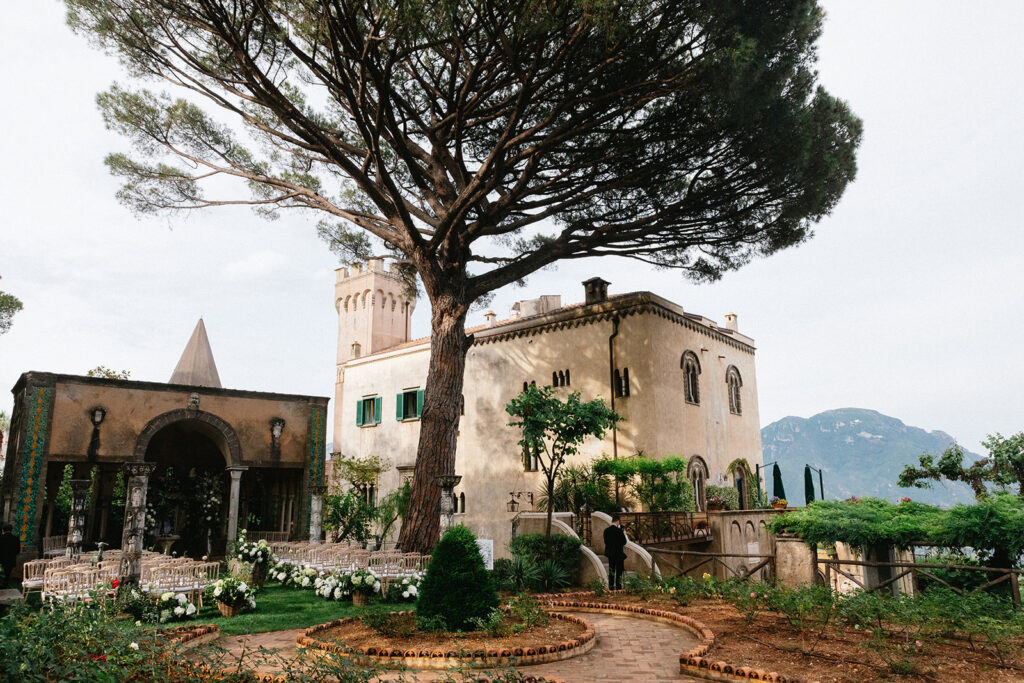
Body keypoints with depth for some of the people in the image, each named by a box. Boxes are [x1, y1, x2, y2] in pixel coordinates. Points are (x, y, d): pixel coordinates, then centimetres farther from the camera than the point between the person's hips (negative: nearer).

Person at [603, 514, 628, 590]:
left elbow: (605, 542, 7)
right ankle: (618, 587, 5)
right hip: (618, 553, -5)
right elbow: (624, 542, -11)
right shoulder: (619, 530, -16)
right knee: (619, 570, 4)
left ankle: (611, 586, 15)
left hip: (610, 553, 5)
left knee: (611, 570, 13)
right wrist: (624, 535, 4)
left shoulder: (606, 530, 1)